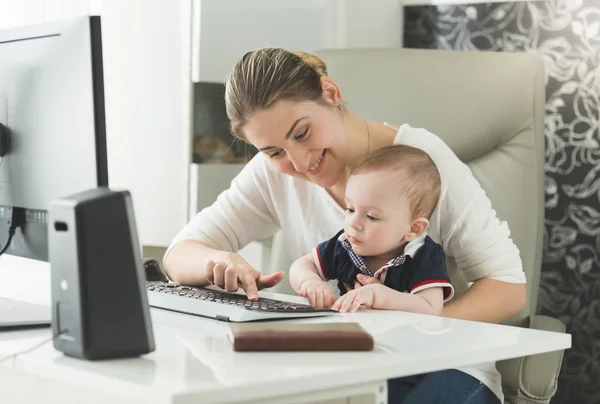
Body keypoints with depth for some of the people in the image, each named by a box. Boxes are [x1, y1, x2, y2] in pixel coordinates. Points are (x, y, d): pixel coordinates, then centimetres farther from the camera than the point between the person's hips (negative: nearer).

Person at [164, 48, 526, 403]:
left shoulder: (421, 157, -14)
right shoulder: (273, 173, -2)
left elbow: (510, 289, -15)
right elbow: (179, 254, 0)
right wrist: (217, 261, -25)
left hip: (442, 367, -1)